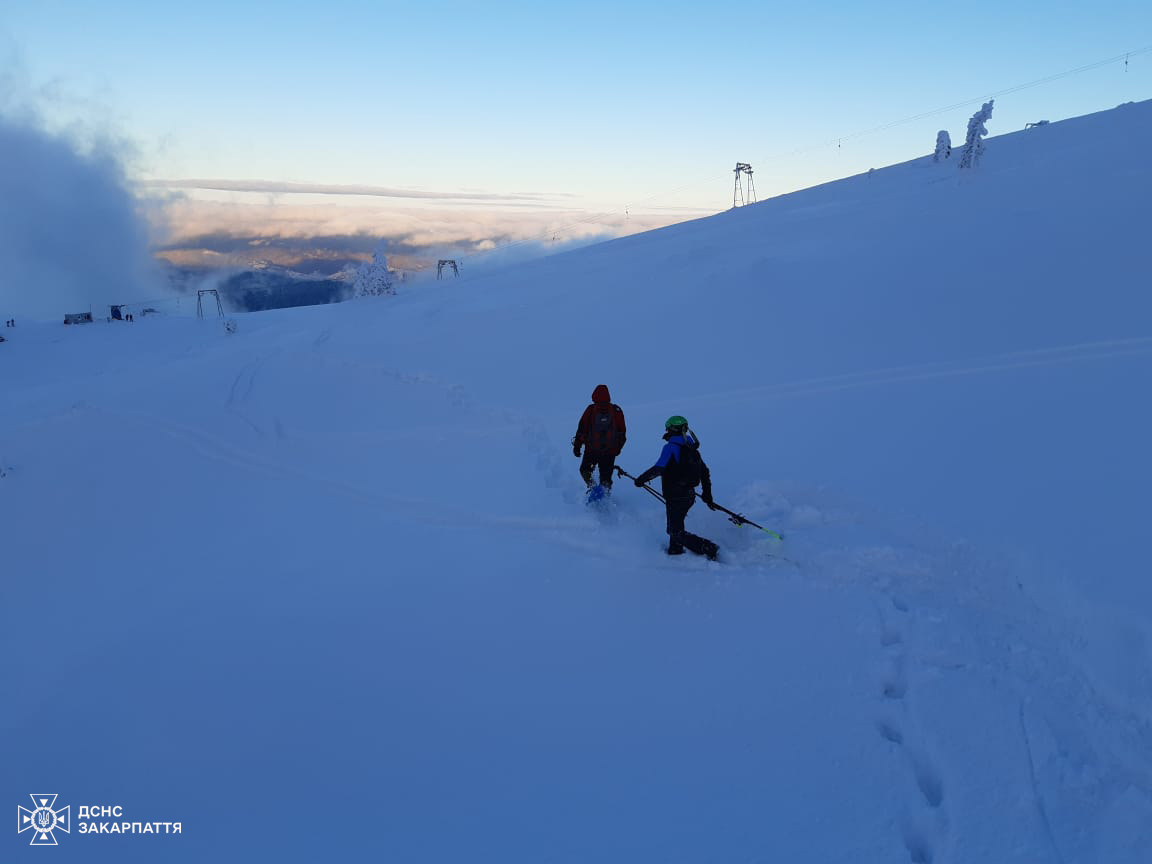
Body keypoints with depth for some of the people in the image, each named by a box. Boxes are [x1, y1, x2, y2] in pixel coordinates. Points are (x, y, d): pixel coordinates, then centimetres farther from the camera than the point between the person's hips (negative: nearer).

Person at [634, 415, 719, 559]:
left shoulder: (671, 447, -15)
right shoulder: (691, 448, 10)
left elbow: (658, 468, -25)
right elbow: (705, 472, 14)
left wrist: (641, 479, -11)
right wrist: (707, 495, 21)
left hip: (676, 497, -8)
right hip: (690, 495, 8)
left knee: (677, 533, -6)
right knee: (675, 526, 25)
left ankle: (708, 548, -14)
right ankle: (675, 550, 37)